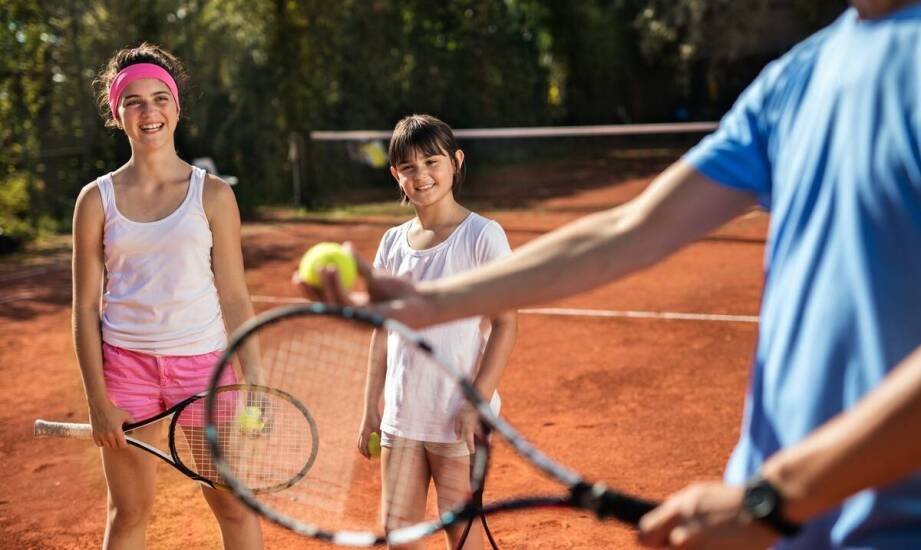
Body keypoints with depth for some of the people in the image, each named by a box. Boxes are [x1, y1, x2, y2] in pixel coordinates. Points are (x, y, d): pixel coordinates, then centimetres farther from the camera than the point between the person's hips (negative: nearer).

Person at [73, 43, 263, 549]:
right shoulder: (97, 200, 0)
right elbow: (85, 308, 3)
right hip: (125, 363, 1)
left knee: (236, 507, 4)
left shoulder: (212, 195, -1)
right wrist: (97, 399, -3)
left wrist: (255, 385, -3)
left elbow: (234, 298, 1)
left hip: (202, 361, 0)